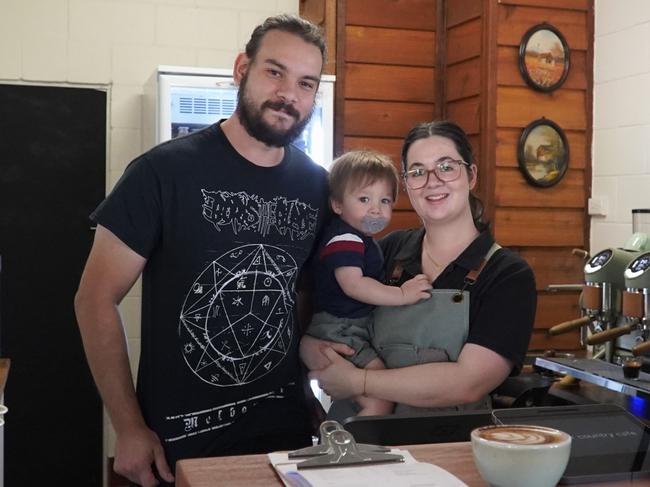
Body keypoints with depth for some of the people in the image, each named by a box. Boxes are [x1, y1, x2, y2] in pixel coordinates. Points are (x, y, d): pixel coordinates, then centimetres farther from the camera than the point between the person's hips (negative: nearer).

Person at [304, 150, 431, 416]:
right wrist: (401, 294, -29)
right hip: (337, 330, -11)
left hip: (356, 331, 11)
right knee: (380, 402, -18)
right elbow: (353, 285, -31)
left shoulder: (362, 239, 15)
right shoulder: (344, 239, -18)